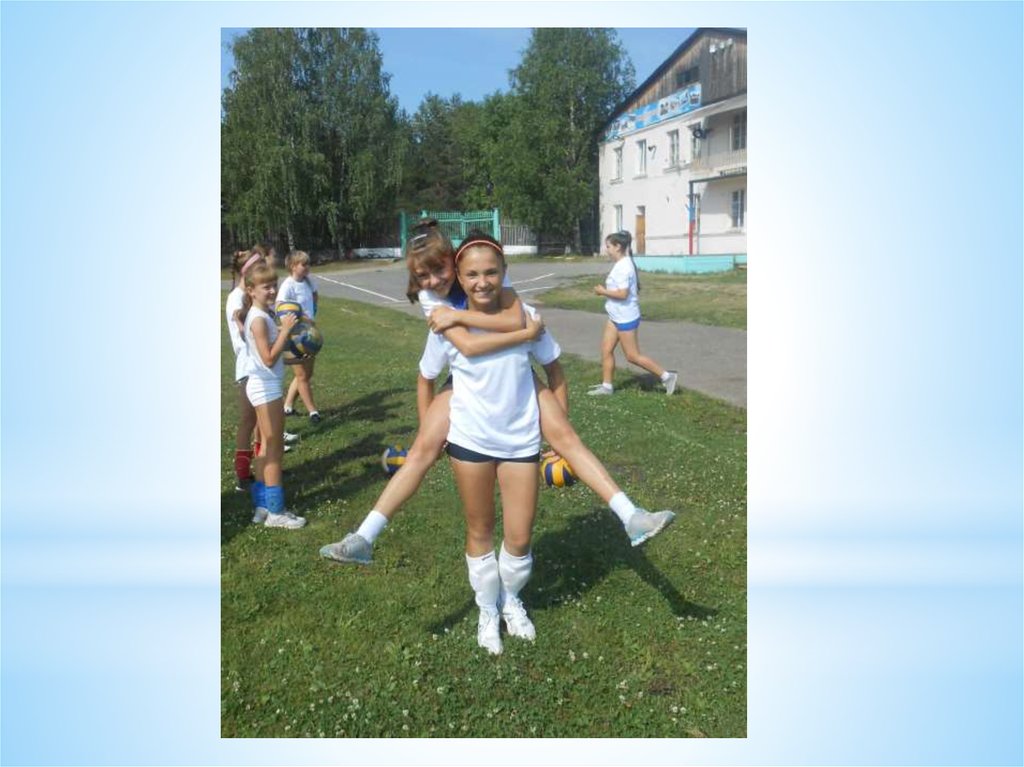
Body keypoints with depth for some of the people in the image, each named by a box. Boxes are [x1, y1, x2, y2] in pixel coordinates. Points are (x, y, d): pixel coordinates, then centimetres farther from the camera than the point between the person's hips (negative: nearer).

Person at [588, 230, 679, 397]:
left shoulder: (623, 267, -22)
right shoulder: (622, 264, 10)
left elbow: (623, 294, -29)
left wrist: (603, 291, -17)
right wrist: (606, 290, 9)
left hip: (626, 318, -10)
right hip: (616, 316, 10)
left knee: (633, 356, -1)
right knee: (606, 350, 10)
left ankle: (667, 376, 7)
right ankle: (606, 386, 18)